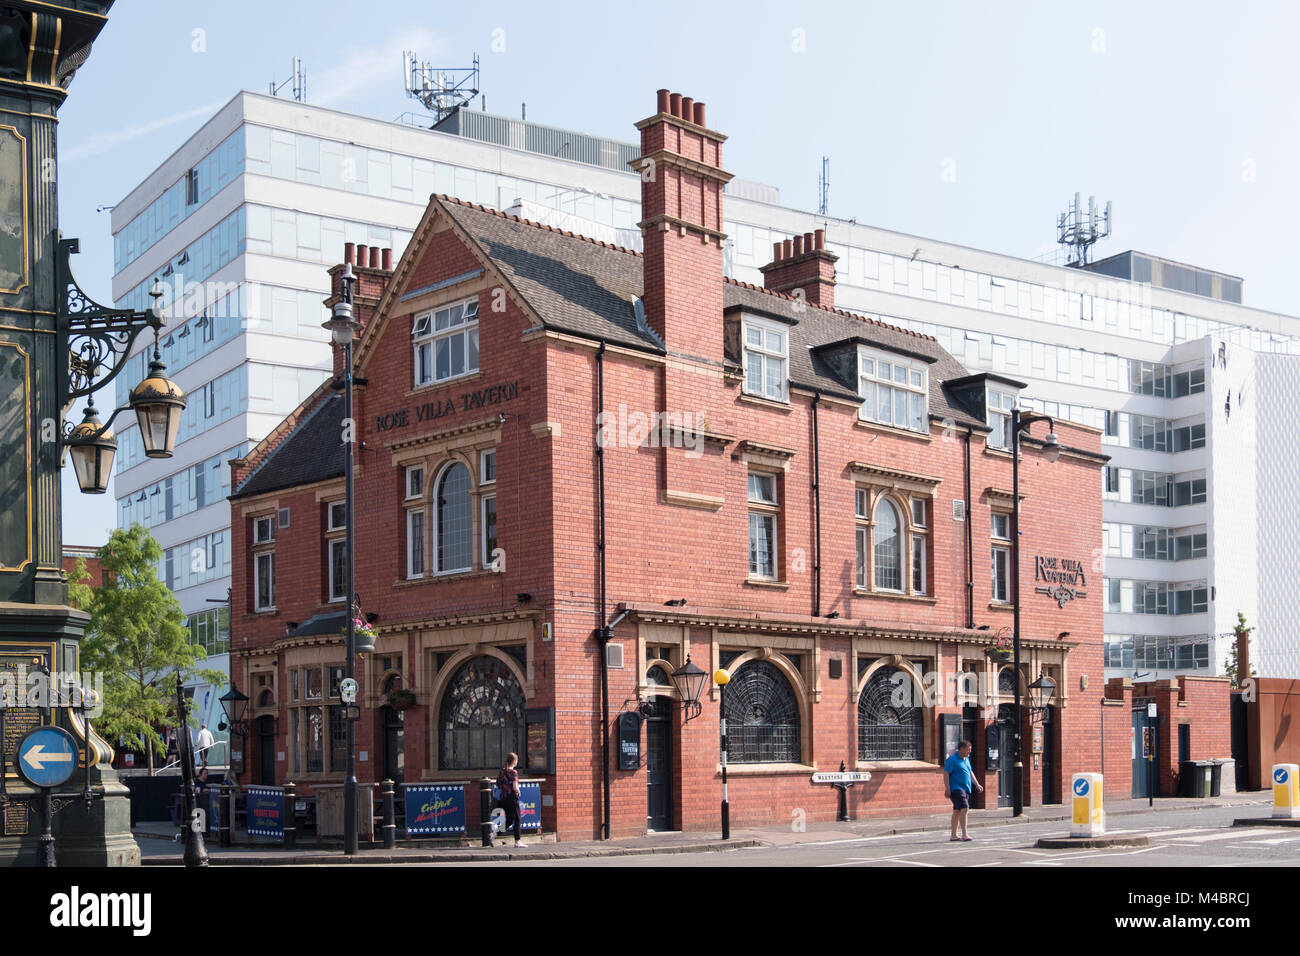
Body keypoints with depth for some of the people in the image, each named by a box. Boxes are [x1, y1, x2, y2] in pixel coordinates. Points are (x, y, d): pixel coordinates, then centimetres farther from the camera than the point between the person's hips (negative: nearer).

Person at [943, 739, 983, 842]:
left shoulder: (966, 759, 17)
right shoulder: (952, 759, -10)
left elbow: (970, 773, 27)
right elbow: (946, 774, -13)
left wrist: (977, 784, 20)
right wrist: (947, 788, -17)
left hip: (965, 788, 9)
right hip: (956, 788, -9)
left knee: (957, 811, 11)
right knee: (964, 808, -19)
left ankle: (953, 836, 16)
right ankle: (964, 834, -20)